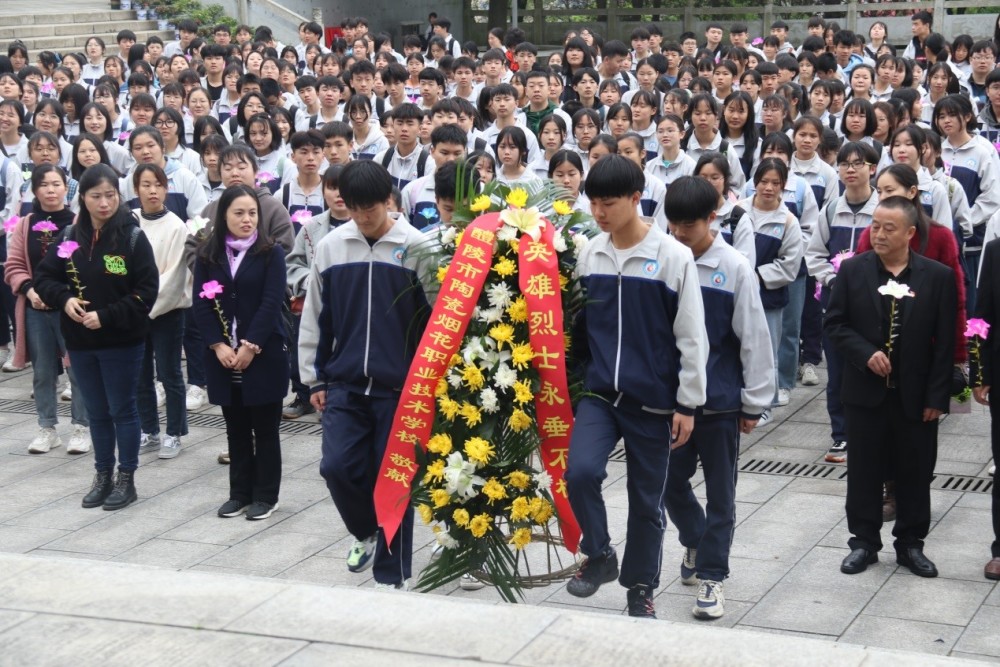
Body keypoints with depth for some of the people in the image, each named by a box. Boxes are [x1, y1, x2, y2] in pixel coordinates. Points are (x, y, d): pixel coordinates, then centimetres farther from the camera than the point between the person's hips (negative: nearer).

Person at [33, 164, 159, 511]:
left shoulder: (133, 237, -11)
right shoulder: (71, 237, 2)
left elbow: (146, 291, -14)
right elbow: (44, 276, 8)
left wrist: (106, 316, -20)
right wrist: (64, 299, -11)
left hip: (121, 341, -4)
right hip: (81, 341, 4)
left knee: (122, 410, 6)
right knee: (96, 412, 15)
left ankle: (126, 479, 17)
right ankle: (103, 476, 26)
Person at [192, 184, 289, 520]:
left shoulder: (271, 252, -4)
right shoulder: (208, 254, 5)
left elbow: (271, 303, -10)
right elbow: (201, 303, 1)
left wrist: (250, 346, -16)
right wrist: (218, 345, -10)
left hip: (264, 353, -3)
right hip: (222, 355, 3)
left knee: (264, 426, 4)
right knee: (236, 427, 11)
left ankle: (265, 495, 12)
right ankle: (240, 493, 19)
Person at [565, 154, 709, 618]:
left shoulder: (673, 258, -9)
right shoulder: (589, 255, 3)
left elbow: (691, 337, -6)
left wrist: (687, 403, -6)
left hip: (652, 399, -2)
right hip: (599, 392, 2)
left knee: (647, 499, 8)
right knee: (580, 472, -20)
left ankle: (640, 589, 26)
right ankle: (599, 555, 5)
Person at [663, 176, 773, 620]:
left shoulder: (734, 268, -10)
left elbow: (754, 337, -7)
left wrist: (753, 402, -6)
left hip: (720, 399, -3)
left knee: (720, 491, 6)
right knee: (670, 481, 13)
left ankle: (711, 575, 18)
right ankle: (695, 542, 40)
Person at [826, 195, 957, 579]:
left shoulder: (938, 277, -4)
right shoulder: (853, 270, -1)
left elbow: (945, 343, -3)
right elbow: (834, 323, 1)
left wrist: (937, 396, -7)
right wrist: (866, 353, -15)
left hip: (915, 395, 0)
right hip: (865, 391, 1)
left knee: (915, 473, 9)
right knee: (863, 471, 8)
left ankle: (910, 543, 23)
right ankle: (864, 541, 21)